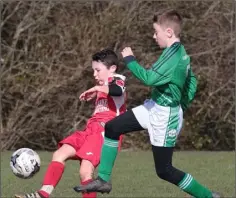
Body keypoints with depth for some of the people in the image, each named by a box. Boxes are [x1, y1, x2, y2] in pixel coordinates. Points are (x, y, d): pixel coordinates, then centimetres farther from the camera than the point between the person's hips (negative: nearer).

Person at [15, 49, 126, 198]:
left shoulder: (117, 80, -2)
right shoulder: (104, 86, 25)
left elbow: (118, 91, -29)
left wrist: (97, 88, -18)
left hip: (105, 133, -9)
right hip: (91, 130, 9)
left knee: (85, 171, -20)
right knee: (60, 154, -3)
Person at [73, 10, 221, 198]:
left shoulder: (174, 55, -23)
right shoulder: (181, 52, 7)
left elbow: (150, 78, -30)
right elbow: (192, 81, 18)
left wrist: (129, 59, -18)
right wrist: (181, 106, 21)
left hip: (165, 116, -10)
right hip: (154, 107, 10)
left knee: (164, 170, -2)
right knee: (111, 128, 7)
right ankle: (104, 180, 12)